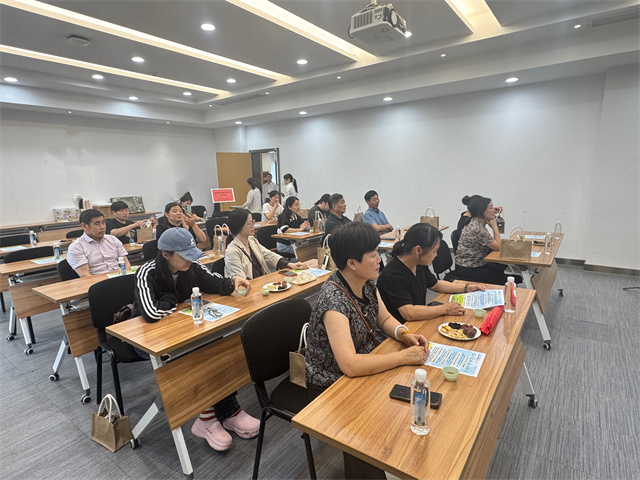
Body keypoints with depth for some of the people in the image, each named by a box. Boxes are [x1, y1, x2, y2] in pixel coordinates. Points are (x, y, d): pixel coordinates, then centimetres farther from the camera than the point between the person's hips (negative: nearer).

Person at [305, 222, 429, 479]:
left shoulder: (367, 283, -6)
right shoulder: (334, 300, -31)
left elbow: (385, 319, 8)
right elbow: (349, 365, -36)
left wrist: (404, 334, -13)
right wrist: (404, 356, -28)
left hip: (364, 366, 7)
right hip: (332, 387, -7)